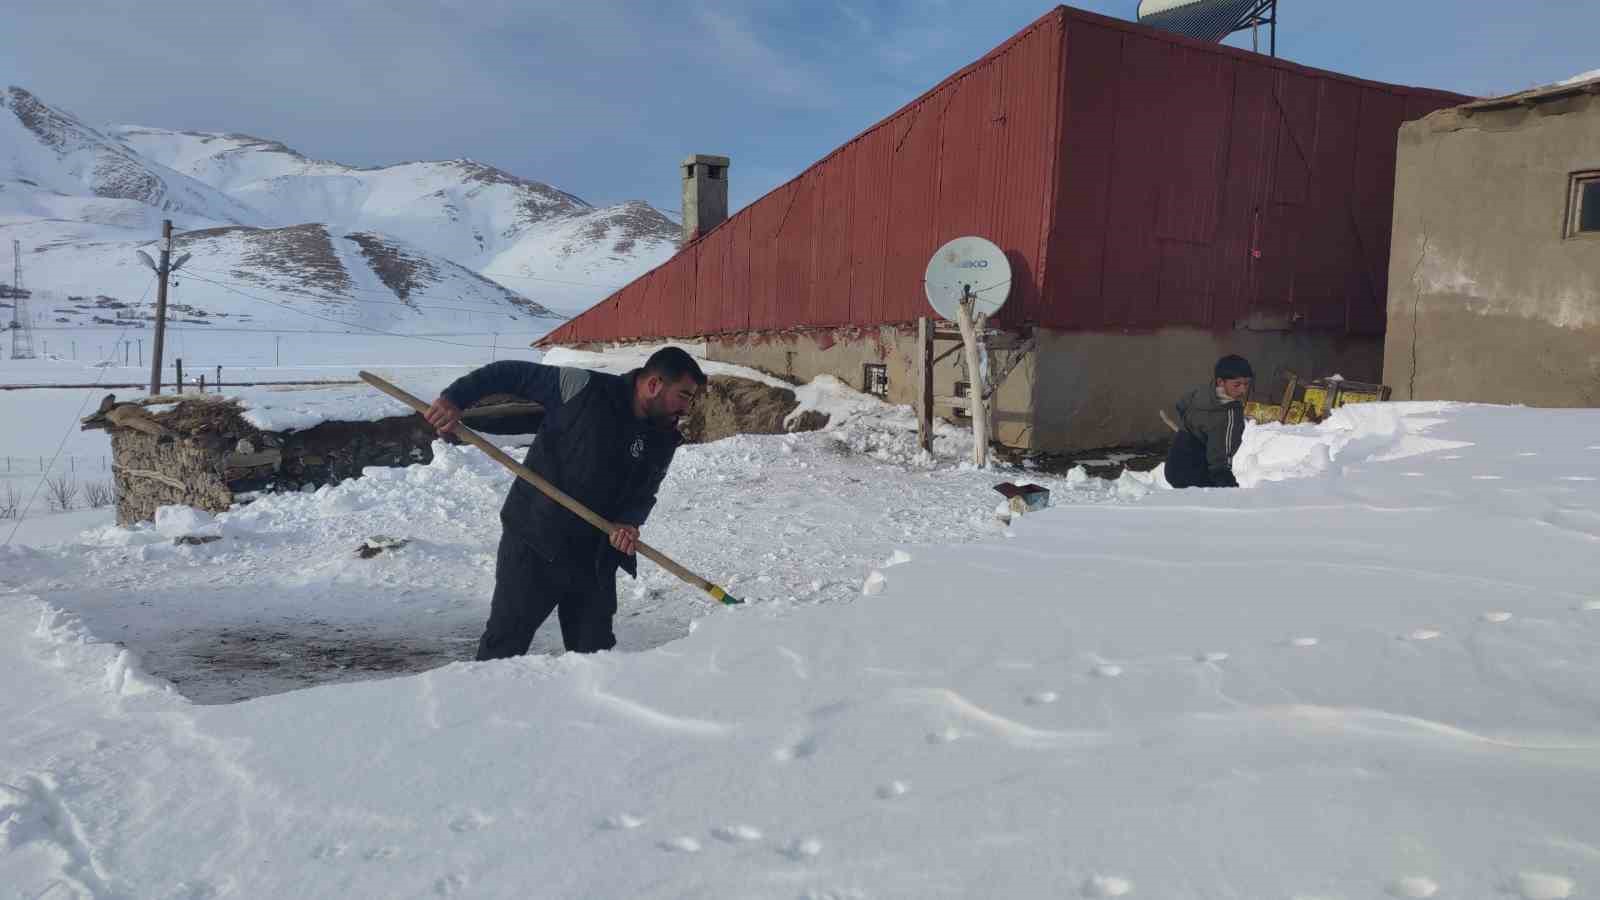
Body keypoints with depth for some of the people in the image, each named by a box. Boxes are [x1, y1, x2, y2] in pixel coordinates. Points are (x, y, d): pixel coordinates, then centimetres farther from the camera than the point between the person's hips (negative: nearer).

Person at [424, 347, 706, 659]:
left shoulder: (664, 440, 2)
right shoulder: (582, 388, -13)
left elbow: (644, 493, 7)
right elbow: (511, 373, -7)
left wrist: (629, 521, -14)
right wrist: (455, 398, -14)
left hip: (595, 559, 5)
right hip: (532, 544, -5)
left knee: (595, 648, 12)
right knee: (505, 642, 3)